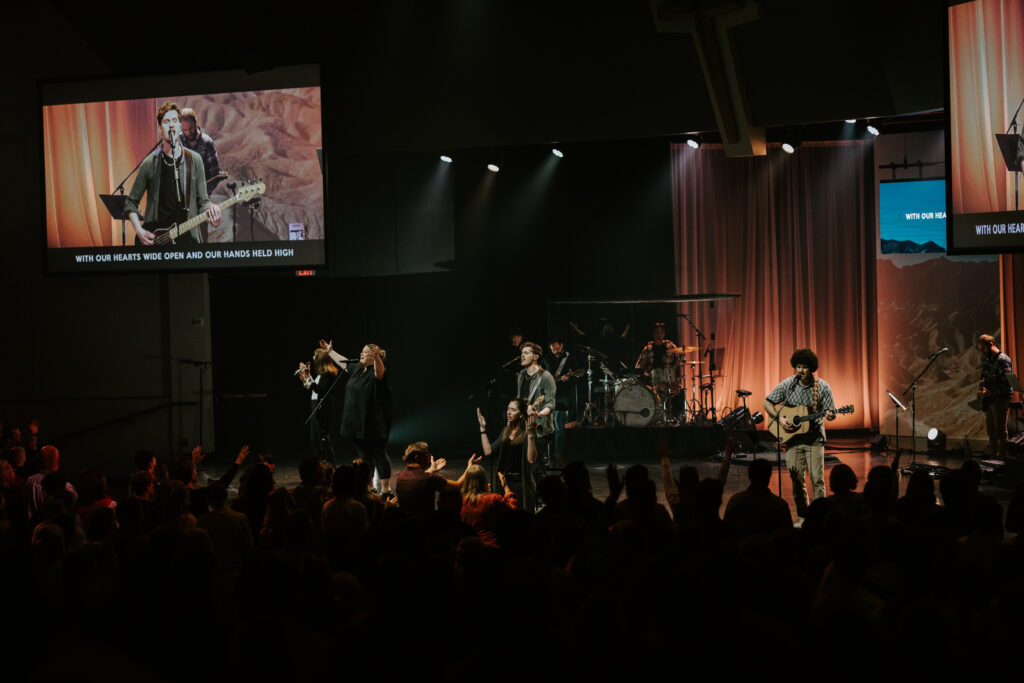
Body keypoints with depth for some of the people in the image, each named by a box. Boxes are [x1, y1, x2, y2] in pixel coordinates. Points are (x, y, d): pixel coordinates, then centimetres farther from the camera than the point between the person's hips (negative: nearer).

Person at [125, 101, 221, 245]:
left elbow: (202, 201, 8)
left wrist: (211, 213, -14)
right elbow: (131, 203, 10)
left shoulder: (194, 160, 6)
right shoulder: (150, 163, 3)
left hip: (189, 236, 1)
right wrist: (139, 231, -4)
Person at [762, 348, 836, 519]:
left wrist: (830, 415, -26)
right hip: (793, 438, 2)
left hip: (814, 439, -2)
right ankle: (803, 516, 15)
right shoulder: (788, 384, -1)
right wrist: (779, 418, -10)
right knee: (796, 478, 3)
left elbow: (831, 412, -2)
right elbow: (768, 403, 4)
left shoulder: (822, 387, -5)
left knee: (817, 478, -8)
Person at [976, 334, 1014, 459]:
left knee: (1000, 430, -6)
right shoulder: (985, 358, 10)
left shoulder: (1003, 360, -17)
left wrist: (990, 392, -25)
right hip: (989, 399, 9)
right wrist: (982, 387, 4)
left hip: (1001, 398, -9)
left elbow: (1007, 384, -21)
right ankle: (993, 457, 22)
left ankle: (1002, 458, -1)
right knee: (990, 430, 13)